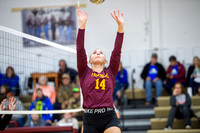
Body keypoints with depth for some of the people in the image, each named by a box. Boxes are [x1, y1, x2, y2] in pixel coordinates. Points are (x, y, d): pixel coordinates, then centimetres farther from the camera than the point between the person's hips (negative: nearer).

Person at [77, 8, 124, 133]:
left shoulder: (110, 72, 15)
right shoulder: (85, 72, 13)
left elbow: (117, 51, 7)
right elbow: (80, 50, 4)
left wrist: (121, 26, 0)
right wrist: (82, 25, -2)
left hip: (109, 117, 0)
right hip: (90, 118, 0)